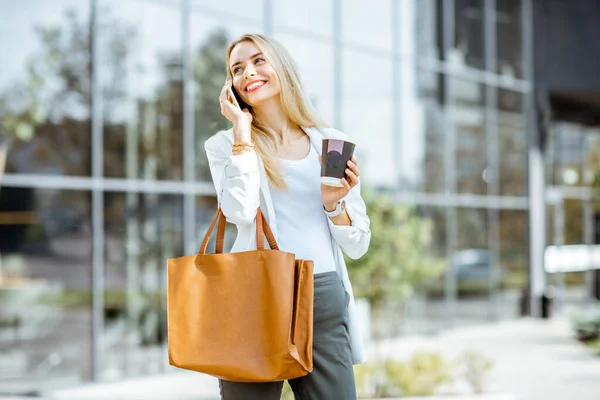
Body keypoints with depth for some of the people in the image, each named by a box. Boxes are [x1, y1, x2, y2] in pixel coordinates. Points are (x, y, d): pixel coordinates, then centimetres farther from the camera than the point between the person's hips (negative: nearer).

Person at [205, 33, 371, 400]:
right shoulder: (225, 144, 7)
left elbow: (358, 245, 12)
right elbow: (241, 211, -14)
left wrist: (333, 204, -8)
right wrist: (243, 128, -6)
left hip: (324, 297, 2)